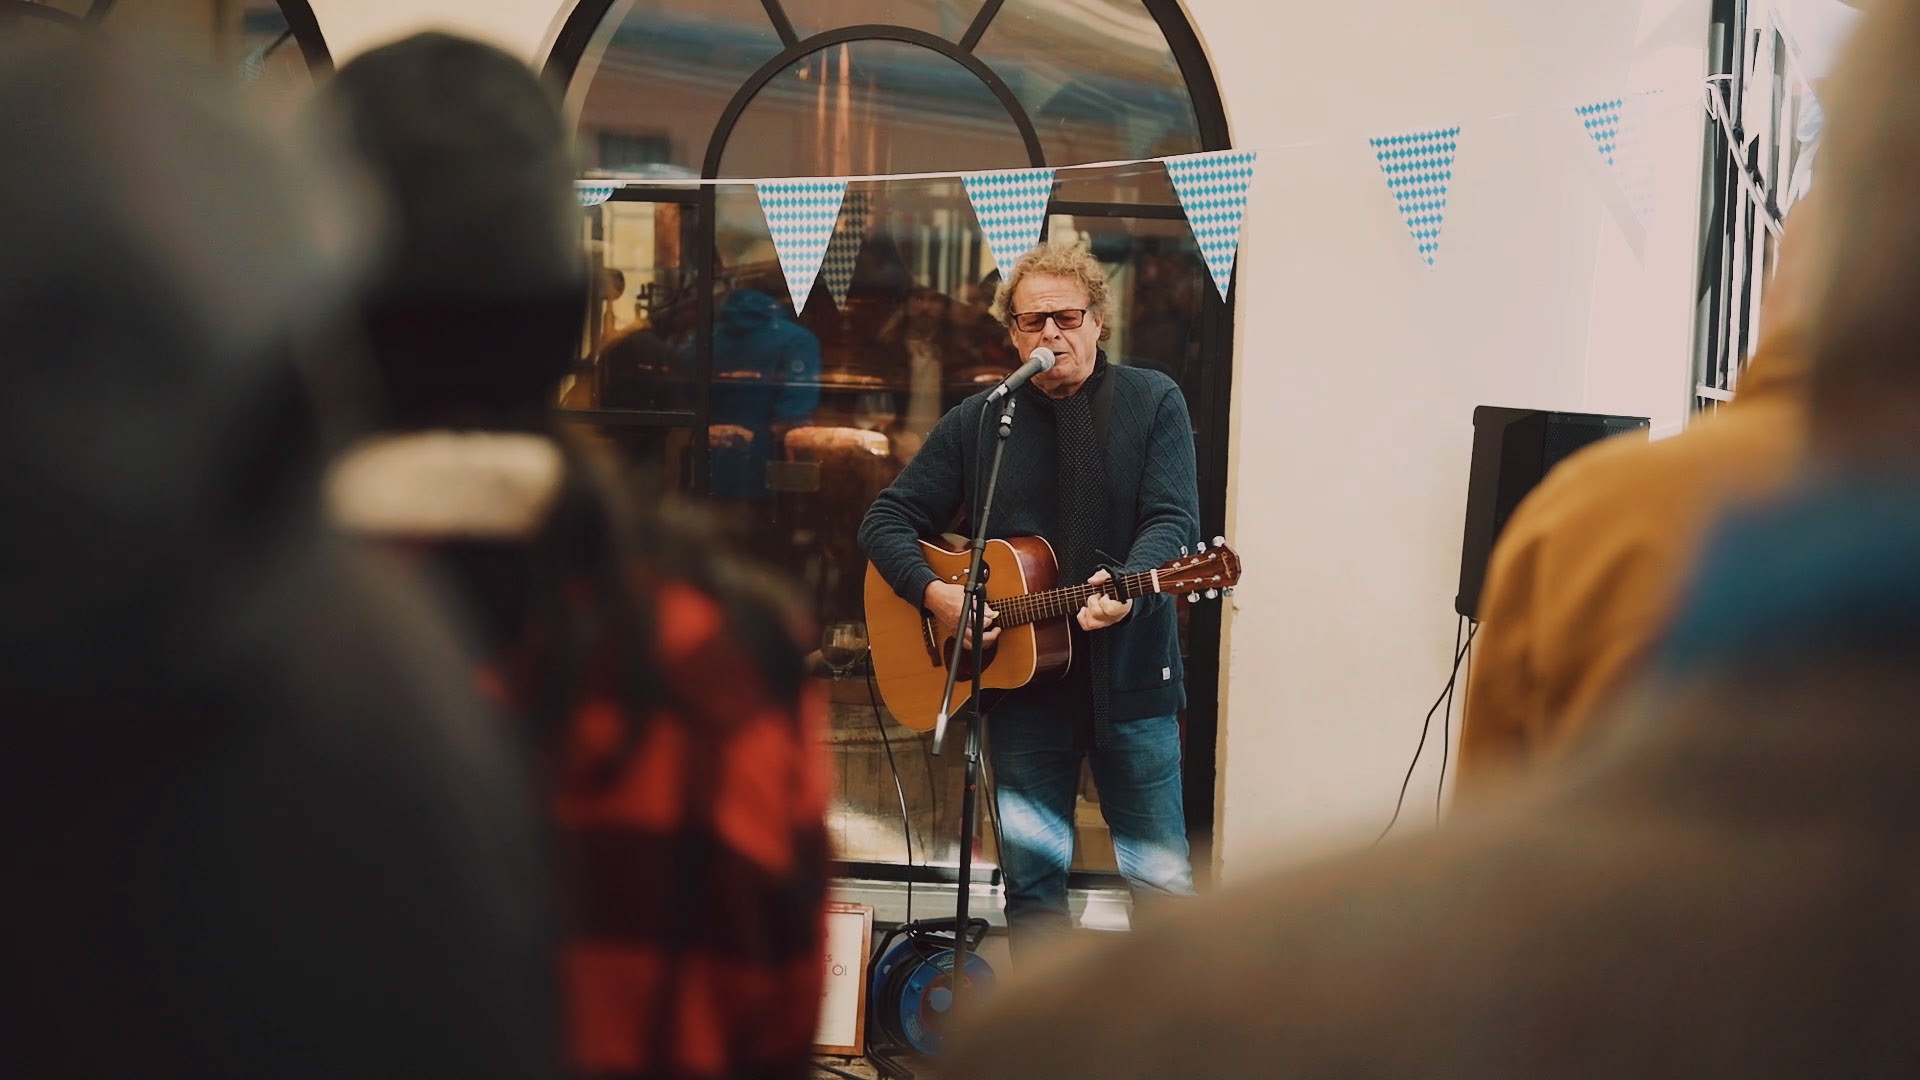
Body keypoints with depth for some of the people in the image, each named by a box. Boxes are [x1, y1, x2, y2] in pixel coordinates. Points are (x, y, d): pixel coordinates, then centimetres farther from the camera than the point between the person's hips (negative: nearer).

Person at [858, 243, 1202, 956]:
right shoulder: (976, 422, 7)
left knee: (1163, 883, 0)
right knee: (1032, 881, 7)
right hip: (1023, 682, 2)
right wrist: (935, 593, -10)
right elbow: (886, 521, 9)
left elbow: (1174, 519, -9)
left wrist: (1128, 588, -29)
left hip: (1131, 679, -2)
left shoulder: (1153, 402, 2)